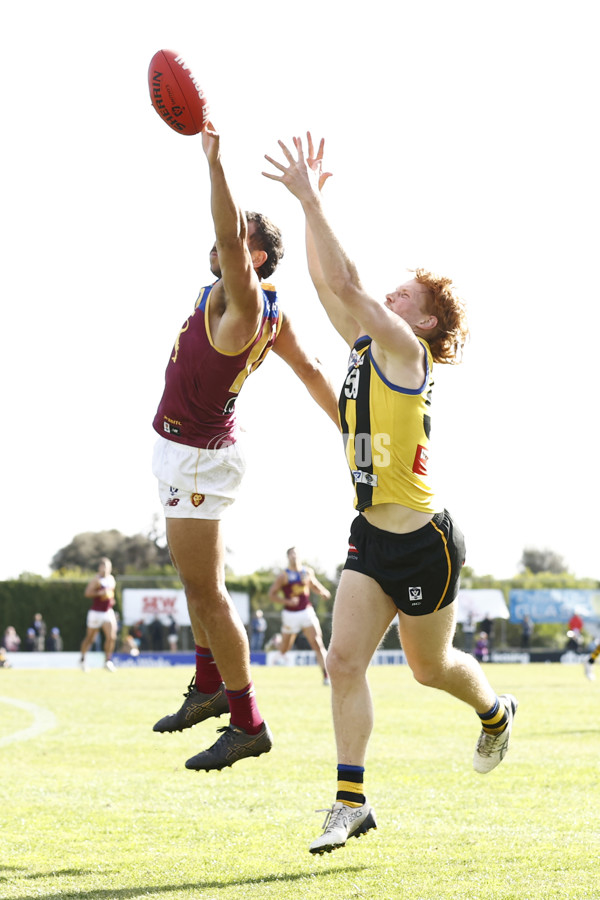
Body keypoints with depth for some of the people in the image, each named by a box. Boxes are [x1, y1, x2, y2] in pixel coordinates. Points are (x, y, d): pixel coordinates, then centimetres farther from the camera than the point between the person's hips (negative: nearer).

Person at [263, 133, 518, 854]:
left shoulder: (406, 352, -13)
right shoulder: (367, 348, 9)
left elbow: (345, 284, -22)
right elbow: (328, 282, 8)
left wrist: (310, 199, -22)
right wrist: (309, 205, 2)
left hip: (422, 542, -7)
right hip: (370, 536, 7)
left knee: (429, 667, 12)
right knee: (344, 660, -7)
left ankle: (496, 712, 43)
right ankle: (351, 800, -7)